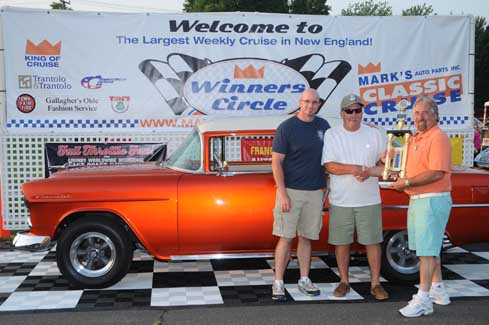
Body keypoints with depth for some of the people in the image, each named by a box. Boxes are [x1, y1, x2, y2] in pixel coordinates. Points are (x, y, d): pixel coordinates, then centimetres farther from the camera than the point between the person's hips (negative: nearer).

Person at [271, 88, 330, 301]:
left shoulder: (323, 126, 7)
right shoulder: (287, 128, -7)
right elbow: (276, 162, -9)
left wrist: (326, 186, 11)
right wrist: (282, 194, -15)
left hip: (315, 192, 4)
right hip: (290, 191, -4)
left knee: (306, 237, 11)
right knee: (286, 237, -3)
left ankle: (304, 279, 22)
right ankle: (278, 283, 4)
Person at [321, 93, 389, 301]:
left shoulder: (374, 134, 5)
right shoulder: (331, 135, 0)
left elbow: (385, 164, 6)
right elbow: (330, 166, -10)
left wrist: (370, 172, -14)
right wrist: (354, 169, -23)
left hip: (369, 200, 1)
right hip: (340, 201, 0)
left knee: (372, 241, 3)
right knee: (341, 242, 7)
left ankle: (375, 283, 14)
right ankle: (344, 281, 22)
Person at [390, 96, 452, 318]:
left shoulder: (438, 138, -15)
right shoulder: (416, 138, 15)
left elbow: (437, 173, -24)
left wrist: (408, 182, -18)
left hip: (433, 200, -10)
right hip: (417, 200, 10)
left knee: (427, 250, -8)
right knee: (429, 248, 18)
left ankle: (423, 300, -4)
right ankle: (437, 289, 31)